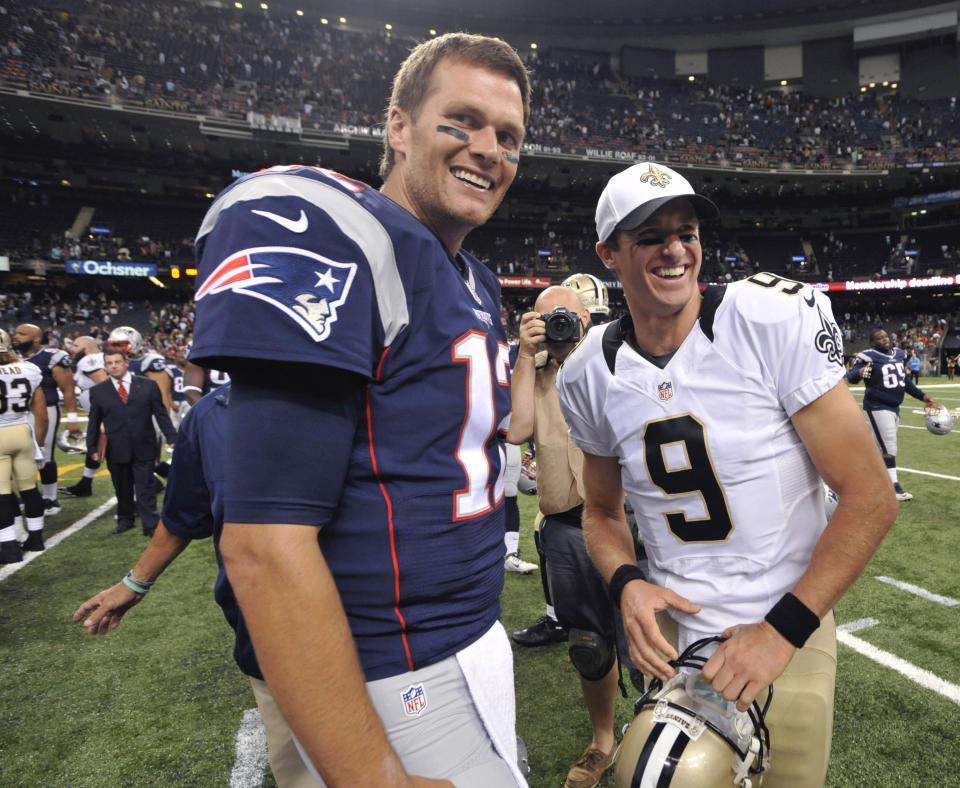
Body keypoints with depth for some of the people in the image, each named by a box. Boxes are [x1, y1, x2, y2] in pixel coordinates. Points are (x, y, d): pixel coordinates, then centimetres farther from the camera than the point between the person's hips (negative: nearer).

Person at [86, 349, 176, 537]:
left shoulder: (148, 385, 3)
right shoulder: (98, 391, 6)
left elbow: (161, 415, 4)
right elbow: (94, 422, 10)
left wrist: (172, 438, -2)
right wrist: (92, 448, 6)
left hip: (143, 449, -1)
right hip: (116, 450, 1)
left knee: (145, 488, -1)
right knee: (122, 489, 12)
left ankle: (151, 525, 3)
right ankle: (125, 519, 29)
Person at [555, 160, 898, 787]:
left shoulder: (775, 320, -18)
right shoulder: (591, 376, -6)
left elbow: (871, 500, -15)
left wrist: (782, 630, -16)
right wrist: (627, 583, -10)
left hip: (786, 633, -2)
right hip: (672, 633, 3)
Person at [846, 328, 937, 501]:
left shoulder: (898, 354, 10)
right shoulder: (868, 356, -15)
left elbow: (905, 380, 20)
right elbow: (851, 377, -28)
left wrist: (923, 396, 20)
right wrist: (859, 372, -50)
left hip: (894, 407, 8)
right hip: (877, 407, -8)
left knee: (882, 446, 15)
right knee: (889, 448, -7)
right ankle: (894, 487, -1)